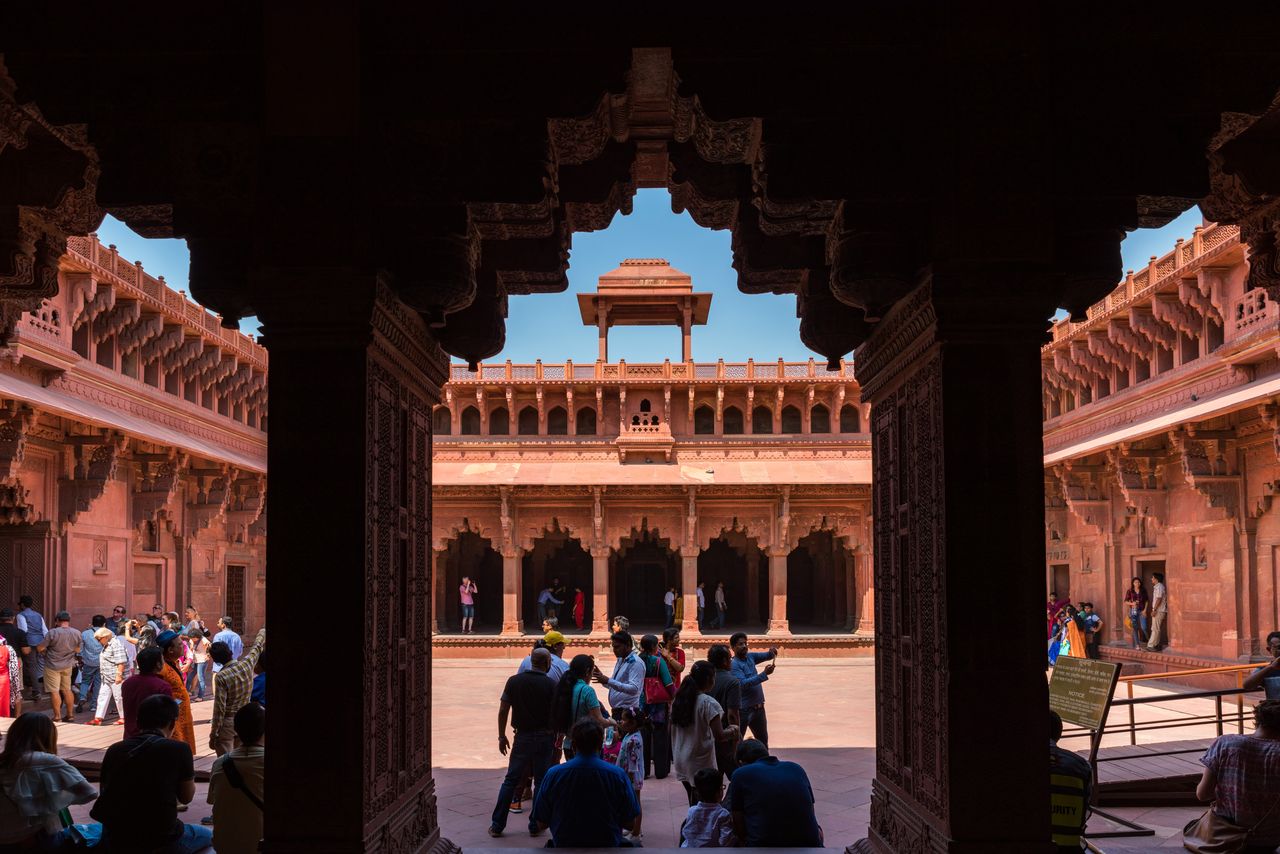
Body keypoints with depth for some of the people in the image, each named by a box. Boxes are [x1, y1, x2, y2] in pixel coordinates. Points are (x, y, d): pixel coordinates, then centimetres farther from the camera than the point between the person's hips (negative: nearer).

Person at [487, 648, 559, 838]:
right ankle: (535, 824, 12)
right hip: (545, 738, -2)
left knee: (511, 780, 9)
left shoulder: (514, 681, -1)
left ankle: (497, 825, 7)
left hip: (522, 737, 2)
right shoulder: (550, 685, -8)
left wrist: (502, 737, 8)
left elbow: (503, 710, 0)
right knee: (541, 782, 10)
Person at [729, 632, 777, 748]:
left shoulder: (750, 657, 7)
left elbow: (767, 656, 10)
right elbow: (743, 683, -27)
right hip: (743, 710, -8)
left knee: (763, 740, 19)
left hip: (758, 708, 8)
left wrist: (772, 652, -15)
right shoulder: (734, 664, -16)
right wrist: (764, 674, -33)